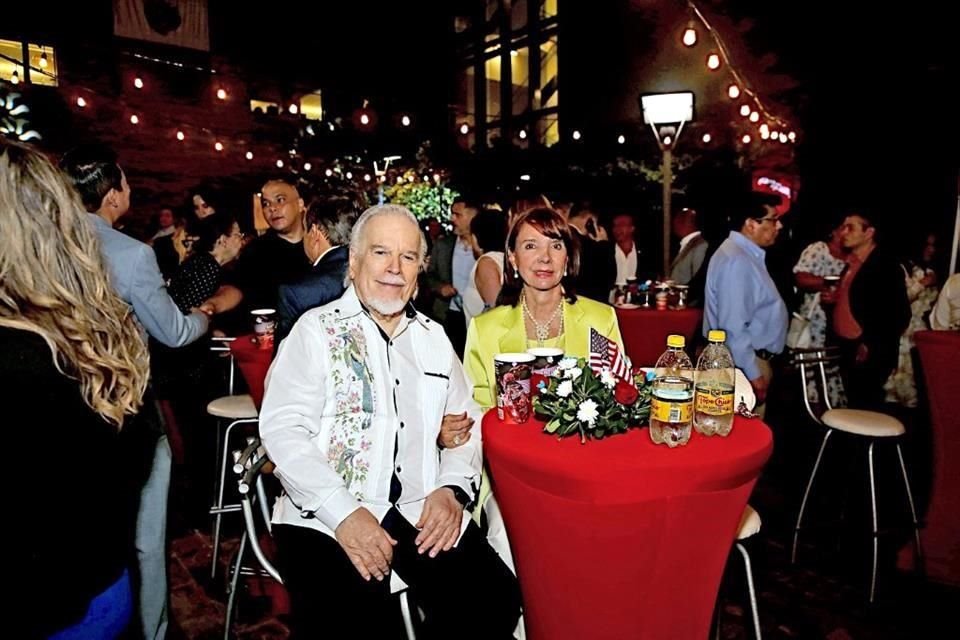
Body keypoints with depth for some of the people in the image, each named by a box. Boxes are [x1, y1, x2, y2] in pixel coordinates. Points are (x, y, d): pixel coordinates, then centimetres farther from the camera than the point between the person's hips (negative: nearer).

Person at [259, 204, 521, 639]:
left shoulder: (434, 337, 16)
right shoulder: (317, 330, 1)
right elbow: (282, 428, -8)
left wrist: (453, 488, -5)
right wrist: (344, 513, -18)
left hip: (424, 512, 4)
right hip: (326, 517, -3)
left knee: (495, 602, -13)